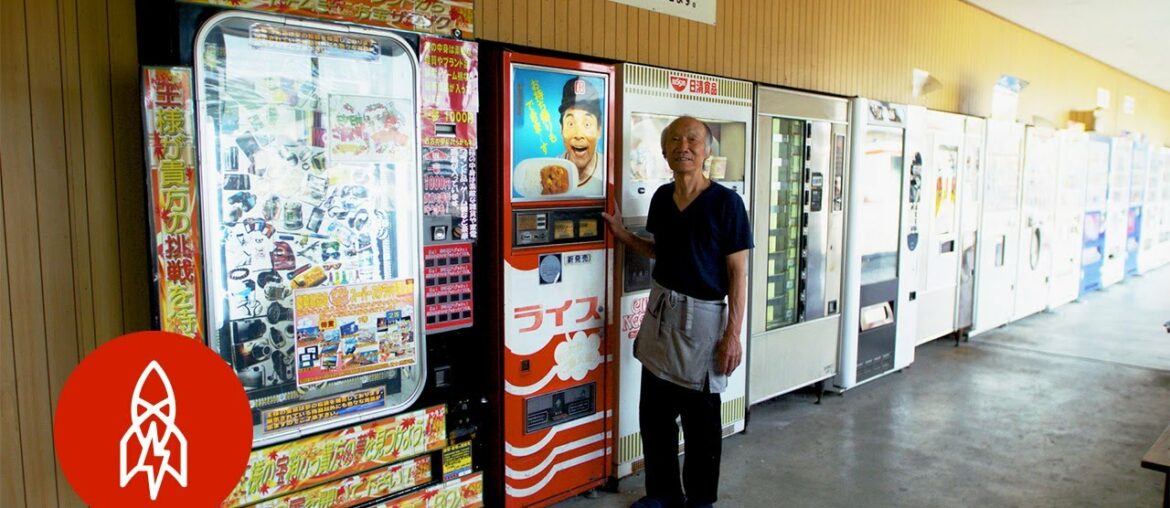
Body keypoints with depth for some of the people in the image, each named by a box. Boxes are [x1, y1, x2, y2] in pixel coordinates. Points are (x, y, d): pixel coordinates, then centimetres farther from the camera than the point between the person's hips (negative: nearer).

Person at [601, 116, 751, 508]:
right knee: (654, 413, 14)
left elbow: (737, 273, -11)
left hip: (703, 318, -6)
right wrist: (621, 233, 7)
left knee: (700, 420, 8)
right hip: (660, 313, 6)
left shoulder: (726, 202, -12)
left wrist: (733, 333, -14)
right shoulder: (662, 197, 5)